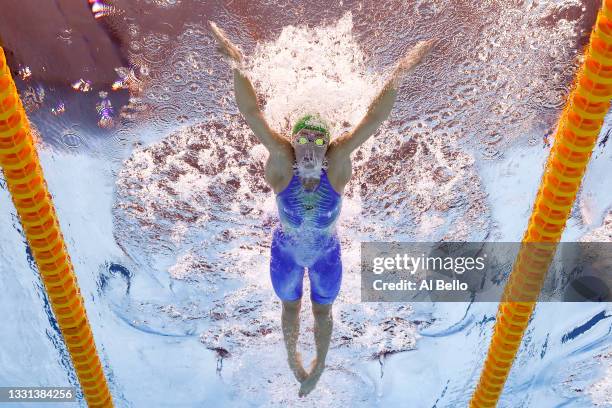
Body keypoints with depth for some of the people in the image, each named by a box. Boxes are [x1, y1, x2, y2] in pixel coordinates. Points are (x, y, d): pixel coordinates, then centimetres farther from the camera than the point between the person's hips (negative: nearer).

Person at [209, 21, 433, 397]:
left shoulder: (338, 160, -29)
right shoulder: (282, 159, -30)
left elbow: (373, 119, -33)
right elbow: (252, 114, -36)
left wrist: (401, 72, -37)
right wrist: (239, 64, -42)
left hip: (327, 255, 0)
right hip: (286, 253, 0)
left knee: (323, 311, 25)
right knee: (291, 308, 27)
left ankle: (319, 363, 54)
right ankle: (292, 355, 58)